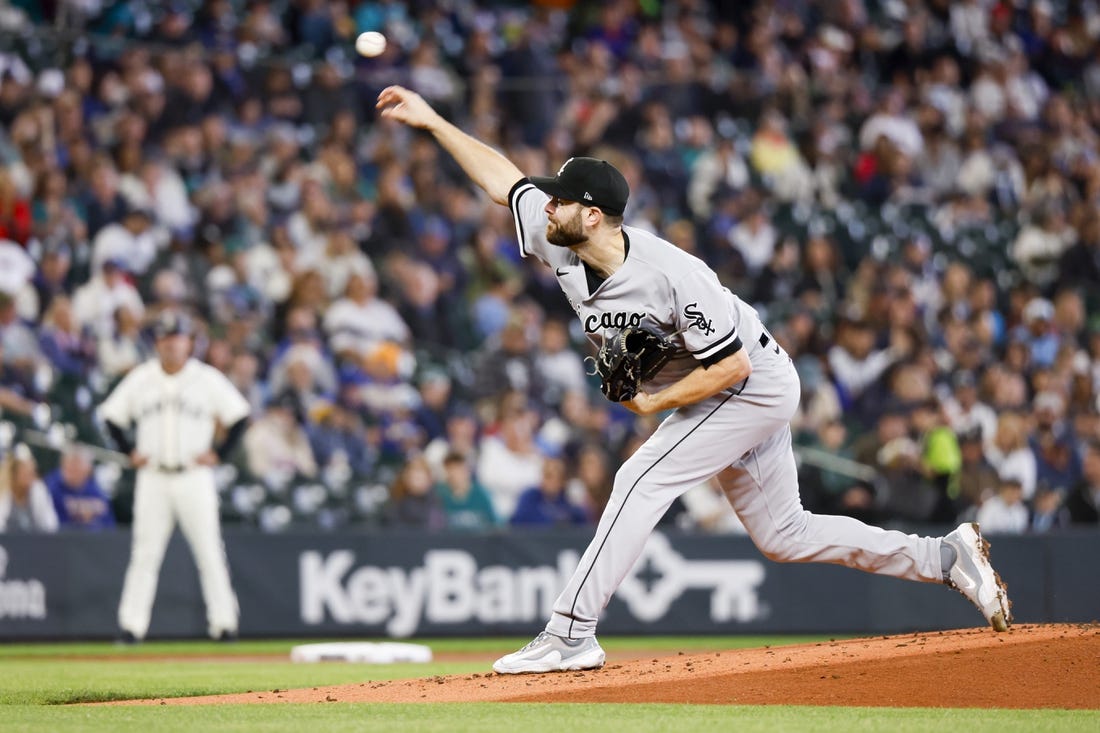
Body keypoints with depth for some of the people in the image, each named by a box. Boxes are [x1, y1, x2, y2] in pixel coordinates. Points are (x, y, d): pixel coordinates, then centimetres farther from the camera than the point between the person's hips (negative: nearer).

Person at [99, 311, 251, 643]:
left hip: (194, 476, -1)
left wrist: (218, 453, -3)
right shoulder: (140, 378, 6)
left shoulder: (207, 379, 1)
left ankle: (223, 621, 0)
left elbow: (239, 416, 4)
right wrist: (130, 451, 5)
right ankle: (131, 624, 1)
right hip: (152, 477, 2)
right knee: (145, 552, 0)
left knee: (210, 551, -4)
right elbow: (112, 416, 14)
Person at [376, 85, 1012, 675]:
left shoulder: (672, 276, -33)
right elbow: (504, 180, 3)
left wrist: (653, 402, -22)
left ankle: (572, 633, -19)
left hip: (756, 385, -9)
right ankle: (948, 558, 18)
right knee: (784, 535, 12)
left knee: (643, 480, -19)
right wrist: (433, 120, -1)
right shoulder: (559, 243, -11)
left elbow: (732, 366, -29)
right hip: (742, 394, 9)